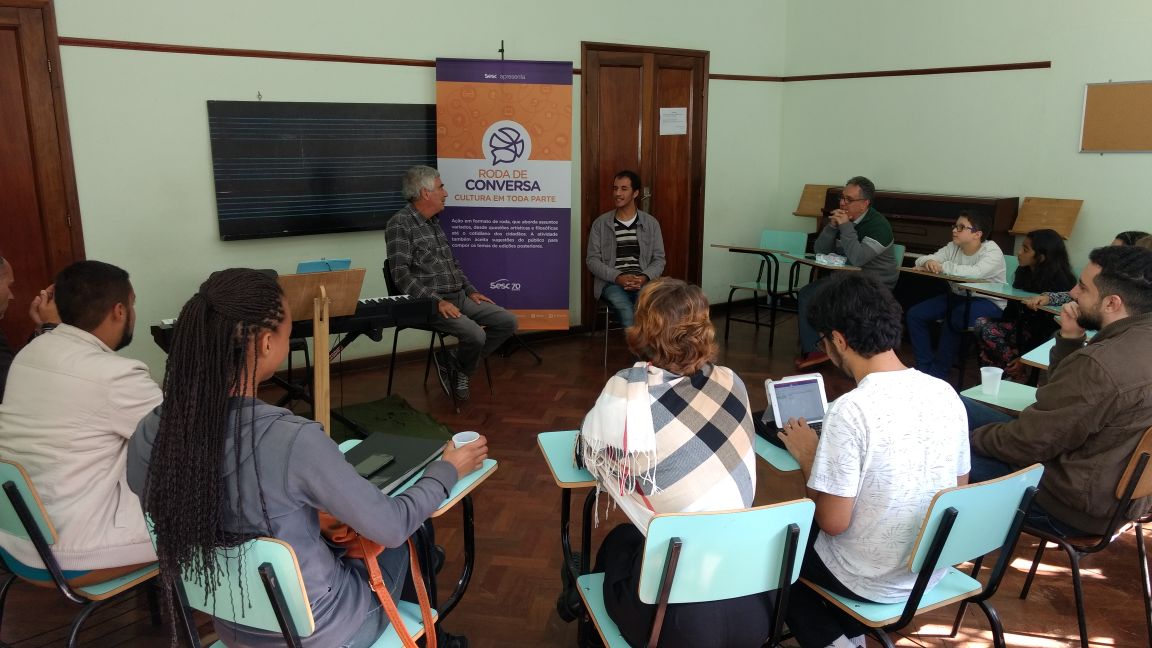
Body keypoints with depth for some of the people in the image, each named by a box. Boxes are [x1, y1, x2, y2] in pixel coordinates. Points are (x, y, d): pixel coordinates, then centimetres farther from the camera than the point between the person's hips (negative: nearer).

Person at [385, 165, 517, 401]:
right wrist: (436, 301, -25)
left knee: (507, 321, -2)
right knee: (475, 335, -29)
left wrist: (471, 291, 12)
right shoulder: (400, 224, -10)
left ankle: (459, 366, 7)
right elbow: (401, 274, -18)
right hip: (429, 303, -9)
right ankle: (460, 371, 4)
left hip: (459, 297, 9)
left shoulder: (434, 222, 17)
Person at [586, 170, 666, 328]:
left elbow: (659, 259, 10)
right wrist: (618, 277, -13)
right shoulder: (600, 223, 7)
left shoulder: (651, 223, 11)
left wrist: (644, 278, -11)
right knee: (628, 316, -32)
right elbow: (592, 260, 2)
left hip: (642, 282, 1)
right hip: (612, 282, -1)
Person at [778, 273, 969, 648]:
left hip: (872, 581, -6)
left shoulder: (851, 410, -28)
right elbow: (958, 490, 6)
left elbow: (833, 522, -23)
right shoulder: (946, 394, -7)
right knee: (807, 530, 31)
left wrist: (807, 456, -7)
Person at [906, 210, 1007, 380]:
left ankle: (938, 372, -16)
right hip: (957, 296, 7)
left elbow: (976, 272, -35)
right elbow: (920, 260, -3)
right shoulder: (953, 248, 5)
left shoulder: (992, 251, -14)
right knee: (914, 314, -10)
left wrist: (942, 267, -27)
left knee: (952, 319, -35)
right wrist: (928, 262, -28)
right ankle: (925, 367, -5)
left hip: (989, 302, -7)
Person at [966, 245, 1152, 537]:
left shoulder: (1100, 364, -31)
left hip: (1076, 507, -9)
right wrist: (1071, 338, -3)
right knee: (958, 408, 11)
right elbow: (1064, 390, 11)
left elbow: (1030, 442, -22)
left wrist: (973, 436, -5)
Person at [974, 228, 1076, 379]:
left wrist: (1024, 357, -21)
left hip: (1040, 338, -8)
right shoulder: (1023, 272, 5)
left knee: (988, 331, -24)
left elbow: (1051, 326, -20)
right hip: (1021, 325, 8)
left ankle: (1020, 375, -12)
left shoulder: (1058, 281, -18)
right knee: (981, 323, -17)